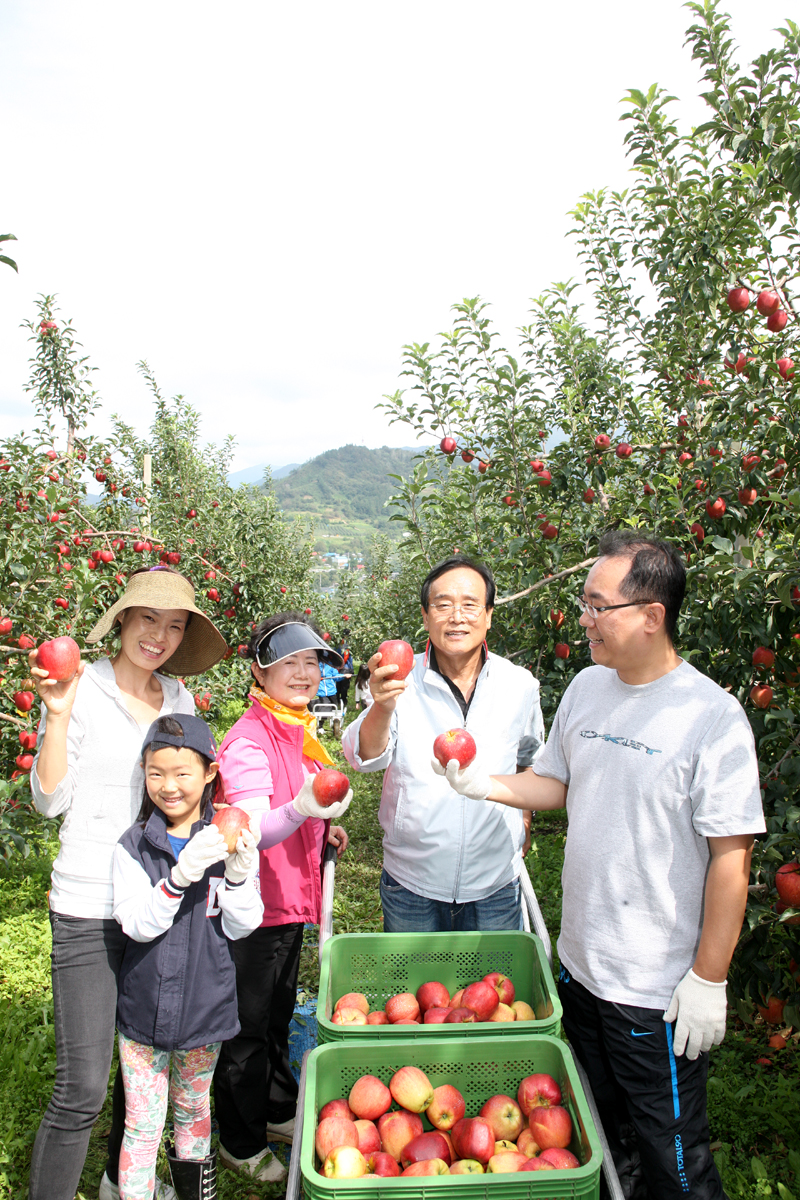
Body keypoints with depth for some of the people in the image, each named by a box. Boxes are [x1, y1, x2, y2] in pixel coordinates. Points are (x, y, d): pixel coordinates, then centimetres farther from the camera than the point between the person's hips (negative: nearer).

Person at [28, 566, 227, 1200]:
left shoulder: (179, 697, 7)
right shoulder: (82, 689, -9)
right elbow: (50, 799, -9)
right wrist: (58, 715, -21)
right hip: (90, 910, -5)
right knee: (83, 1085, -5)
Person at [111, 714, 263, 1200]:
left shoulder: (231, 841, -9)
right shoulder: (134, 845, -10)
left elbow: (240, 928, -9)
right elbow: (138, 924, -18)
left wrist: (237, 874, -28)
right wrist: (180, 876, -34)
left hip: (205, 1006, 1)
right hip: (143, 1008, -1)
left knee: (193, 1107, 22)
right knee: (142, 1122, 7)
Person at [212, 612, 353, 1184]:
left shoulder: (300, 731, 7)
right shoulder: (248, 739, -22)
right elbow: (252, 830, -33)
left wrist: (323, 826, 6)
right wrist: (300, 809, -50)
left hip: (290, 900, 8)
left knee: (279, 1013, 24)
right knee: (247, 1025, 9)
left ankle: (279, 1110, 44)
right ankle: (242, 1143, 29)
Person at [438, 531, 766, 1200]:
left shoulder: (712, 716, -19)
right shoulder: (587, 687, 0)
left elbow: (730, 857, -17)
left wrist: (708, 979, -14)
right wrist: (489, 785, -4)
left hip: (658, 987, -6)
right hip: (579, 961, 6)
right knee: (597, 1127, 25)